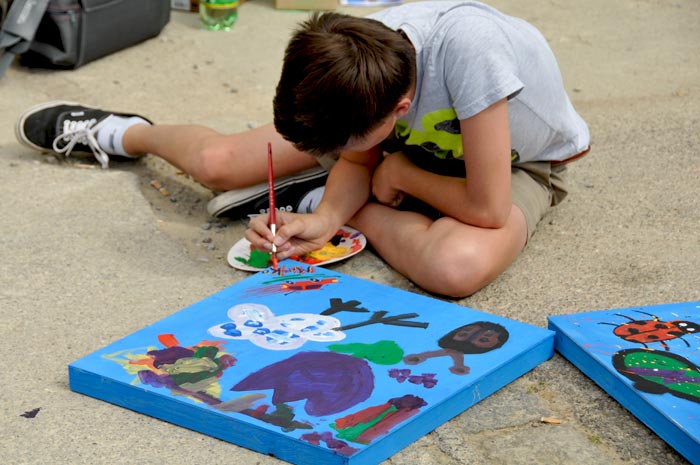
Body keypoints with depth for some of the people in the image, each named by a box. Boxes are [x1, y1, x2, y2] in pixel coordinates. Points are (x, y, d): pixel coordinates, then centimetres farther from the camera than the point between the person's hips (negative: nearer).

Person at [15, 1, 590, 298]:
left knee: (460, 264, -40)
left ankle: (307, 193, -11)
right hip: (417, 131, 4)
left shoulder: (468, 48, -46)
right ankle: (120, 134, 31)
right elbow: (359, 160, -9)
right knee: (218, 163, -5)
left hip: (512, 162, -3)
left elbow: (487, 208, -37)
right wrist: (327, 218, -28)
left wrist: (399, 173, -21)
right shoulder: (361, 49, -28)